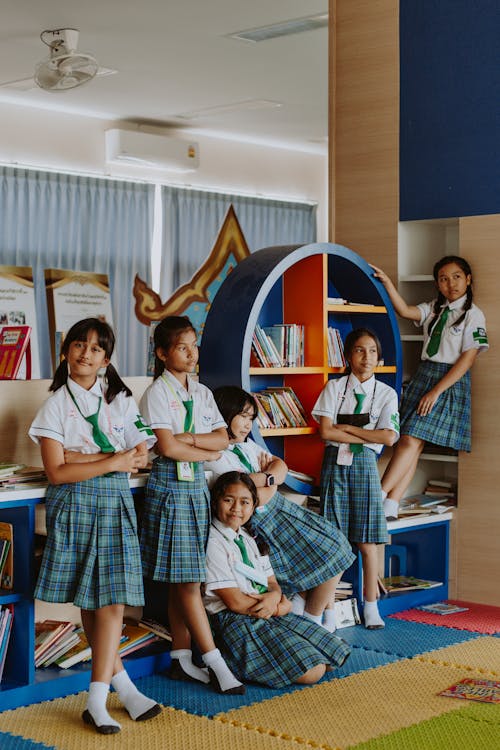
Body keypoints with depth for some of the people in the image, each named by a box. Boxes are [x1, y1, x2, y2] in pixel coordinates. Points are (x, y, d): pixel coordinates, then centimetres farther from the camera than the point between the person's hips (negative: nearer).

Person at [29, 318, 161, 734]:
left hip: (115, 503, 2)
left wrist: (82, 458, -9)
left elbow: (140, 458, 0)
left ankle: (97, 702, -6)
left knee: (112, 597, -7)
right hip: (75, 503, -2)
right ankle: (123, 685, 7)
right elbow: (56, 472, -7)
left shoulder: (122, 400, 11)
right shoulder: (56, 403, 2)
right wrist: (111, 461, -10)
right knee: (89, 602, -3)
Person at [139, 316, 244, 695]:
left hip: (197, 484, 7)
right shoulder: (157, 392, -8)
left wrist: (191, 439, -12)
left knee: (183, 578, 9)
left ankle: (181, 658, 14)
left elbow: (223, 438, 4)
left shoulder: (202, 392, 12)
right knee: (186, 578, -5)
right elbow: (168, 447, -17)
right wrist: (209, 452, -5)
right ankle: (215, 663, -5)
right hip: (171, 486, -7)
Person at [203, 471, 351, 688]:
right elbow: (235, 602, -16)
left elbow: (272, 582, 14)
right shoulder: (212, 543, -12)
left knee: (334, 656, 1)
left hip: (269, 612, 9)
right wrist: (278, 608, -7)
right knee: (311, 672, -19)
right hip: (235, 621, -9)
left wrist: (274, 596, -12)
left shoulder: (248, 539, 16)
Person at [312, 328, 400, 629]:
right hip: (335, 463, 0)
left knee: (368, 540, 0)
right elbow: (326, 431, -7)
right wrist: (366, 436, -10)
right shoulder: (334, 387, 3)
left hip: (365, 465, 0)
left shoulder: (387, 393, 5)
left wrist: (346, 428, -8)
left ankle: (371, 606, 9)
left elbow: (388, 437, -8)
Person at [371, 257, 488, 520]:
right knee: (409, 442, -3)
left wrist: (436, 391, -15)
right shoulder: (434, 308, 14)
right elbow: (405, 311, 1)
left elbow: (467, 360, -11)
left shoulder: (473, 315, -5)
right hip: (423, 374, 6)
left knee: (412, 440, -15)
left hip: (451, 381, -6)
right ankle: (390, 508, -7)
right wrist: (387, 282, -11)